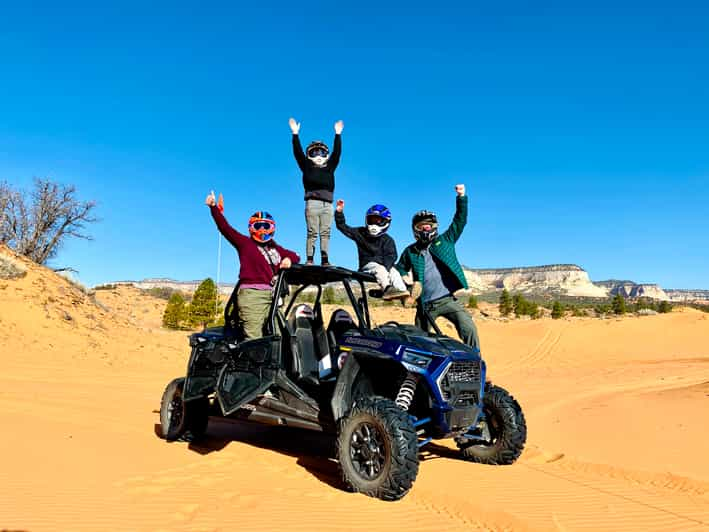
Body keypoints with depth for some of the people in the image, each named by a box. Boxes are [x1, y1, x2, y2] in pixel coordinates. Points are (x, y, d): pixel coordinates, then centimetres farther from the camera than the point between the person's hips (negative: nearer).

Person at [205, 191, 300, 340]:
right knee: (254, 339, -11)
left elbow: (295, 256, 30)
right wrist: (214, 207, -7)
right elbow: (225, 228, 2)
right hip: (251, 294, -6)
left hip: (272, 295, 6)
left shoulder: (276, 249, 22)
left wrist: (289, 259, 6)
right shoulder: (244, 243, 9)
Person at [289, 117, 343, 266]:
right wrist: (295, 134, -2)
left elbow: (336, 152, 12)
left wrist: (338, 134, 7)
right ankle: (309, 260, -4)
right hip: (312, 203, -3)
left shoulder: (330, 168, 16)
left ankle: (325, 260, 1)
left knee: (325, 233, 1)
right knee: (312, 233, -4)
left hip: (327, 205, 3)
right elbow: (298, 152, 4)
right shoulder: (307, 167, 11)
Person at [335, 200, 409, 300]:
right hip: (367, 265, -2)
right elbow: (343, 227, 12)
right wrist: (339, 212, -2)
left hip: (384, 266, 2)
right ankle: (387, 289, -62)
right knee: (379, 269, -34)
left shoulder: (388, 240, 6)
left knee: (394, 272, -30)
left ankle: (401, 291, -54)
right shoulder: (360, 233, 11)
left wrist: (386, 267, -29)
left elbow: (390, 256, -9)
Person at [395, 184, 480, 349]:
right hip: (425, 304, 2)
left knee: (469, 329, -20)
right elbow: (399, 272, 19)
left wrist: (461, 198, -6)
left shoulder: (444, 241, 10)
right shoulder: (410, 252, 11)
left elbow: (459, 221, 3)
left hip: (448, 300, -1)